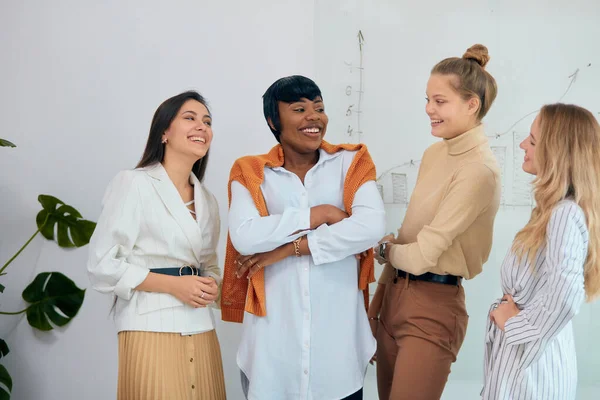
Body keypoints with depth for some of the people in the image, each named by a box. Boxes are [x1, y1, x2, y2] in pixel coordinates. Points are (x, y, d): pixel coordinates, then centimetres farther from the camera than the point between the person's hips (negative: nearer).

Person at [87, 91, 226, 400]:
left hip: (201, 331, 6)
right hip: (151, 331, -6)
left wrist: (211, 286, -1)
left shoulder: (206, 200, 13)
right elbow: (101, 265, -9)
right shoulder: (133, 183, -6)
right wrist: (173, 284, -15)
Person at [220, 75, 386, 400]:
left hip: (338, 328, 0)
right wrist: (318, 214, -12)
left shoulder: (351, 162, 4)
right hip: (274, 328, 0)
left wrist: (289, 248, -13)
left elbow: (371, 227, -13)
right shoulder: (250, 173, 5)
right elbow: (244, 238, -13)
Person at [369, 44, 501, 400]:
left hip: (432, 306, -8)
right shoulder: (435, 153, 6)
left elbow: (422, 256, -20)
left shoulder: (479, 170, -19)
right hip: (395, 292, 8)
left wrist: (385, 249, -1)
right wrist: (383, 294, 7)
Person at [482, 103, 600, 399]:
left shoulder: (565, 214, -22)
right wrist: (511, 314, -1)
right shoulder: (555, 209, 6)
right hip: (523, 346, 9)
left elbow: (566, 293, -37)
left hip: (530, 355, -9)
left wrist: (517, 323, -21)